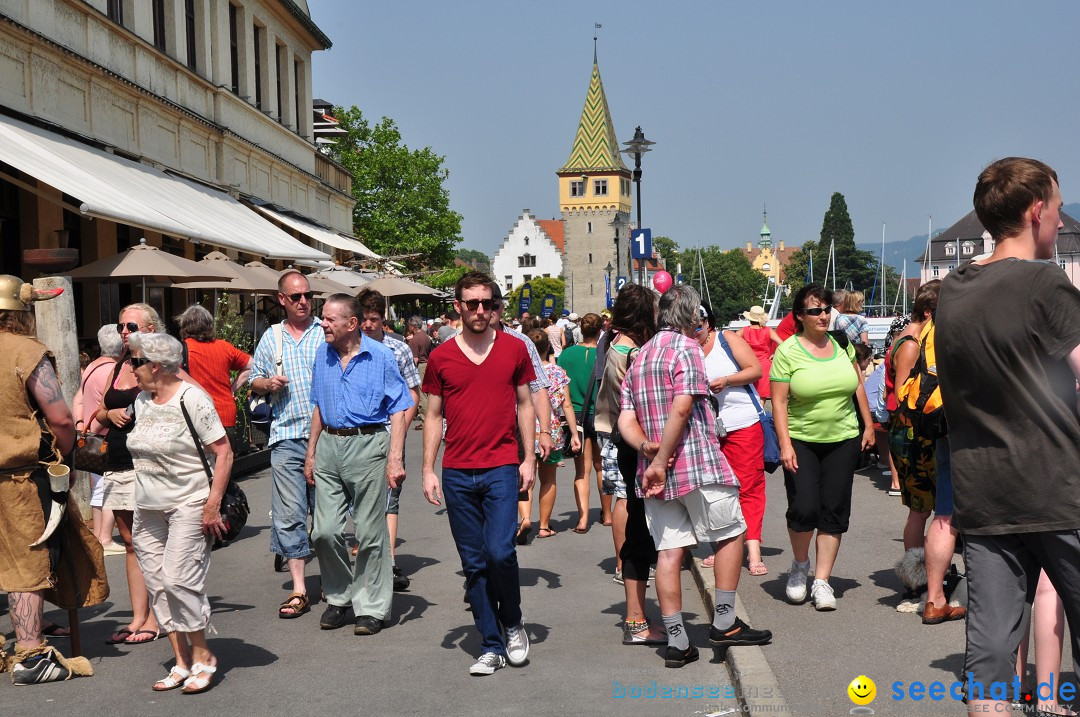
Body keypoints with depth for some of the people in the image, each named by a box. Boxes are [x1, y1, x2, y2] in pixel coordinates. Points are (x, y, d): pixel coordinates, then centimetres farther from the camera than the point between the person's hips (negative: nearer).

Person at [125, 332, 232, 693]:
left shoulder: (191, 398, -12)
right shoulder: (142, 400, 10)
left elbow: (224, 452, -14)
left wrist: (213, 505, -18)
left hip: (189, 505, -8)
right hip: (148, 510, 8)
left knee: (178, 579, -14)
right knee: (158, 586, 6)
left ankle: (203, 656, 3)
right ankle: (182, 663, 14)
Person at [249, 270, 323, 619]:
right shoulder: (271, 338, 13)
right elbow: (254, 380, 20)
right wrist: (268, 383, -2)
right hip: (286, 436, 2)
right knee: (289, 514, -1)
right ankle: (299, 590, 4)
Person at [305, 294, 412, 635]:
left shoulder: (381, 357, -5)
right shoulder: (322, 355, 11)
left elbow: (398, 411, -6)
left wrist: (395, 459, -14)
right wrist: (311, 453, 16)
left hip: (368, 445, -5)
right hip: (329, 445, 5)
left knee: (370, 532, 0)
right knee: (325, 531, 2)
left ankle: (371, 607, 11)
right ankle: (338, 597, 21)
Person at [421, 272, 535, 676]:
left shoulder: (514, 349, 4)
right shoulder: (441, 358, 5)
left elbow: (525, 405, 10)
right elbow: (434, 416, 10)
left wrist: (529, 459, 3)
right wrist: (428, 469, 4)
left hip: (502, 469, -2)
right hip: (457, 474, 2)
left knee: (500, 551, -15)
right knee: (474, 564, 5)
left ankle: (513, 624, 13)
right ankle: (492, 646, 16)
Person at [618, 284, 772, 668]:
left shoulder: (639, 357, 17)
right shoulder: (685, 346, -7)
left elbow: (626, 421, 10)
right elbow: (682, 408, -19)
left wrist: (648, 447, -5)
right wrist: (662, 461, -17)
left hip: (655, 471, 7)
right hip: (697, 463, -7)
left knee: (669, 551, 5)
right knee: (731, 534, 10)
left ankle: (676, 640, 5)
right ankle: (724, 622, 11)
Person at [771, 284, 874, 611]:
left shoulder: (842, 343, 4)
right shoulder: (788, 351, -7)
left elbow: (858, 386, 15)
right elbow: (779, 401, -9)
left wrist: (868, 425, 12)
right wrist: (785, 444, -16)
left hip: (843, 439, 4)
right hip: (801, 441, -3)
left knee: (834, 510, 2)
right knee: (803, 508, -12)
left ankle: (821, 581, 11)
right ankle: (800, 565, 16)